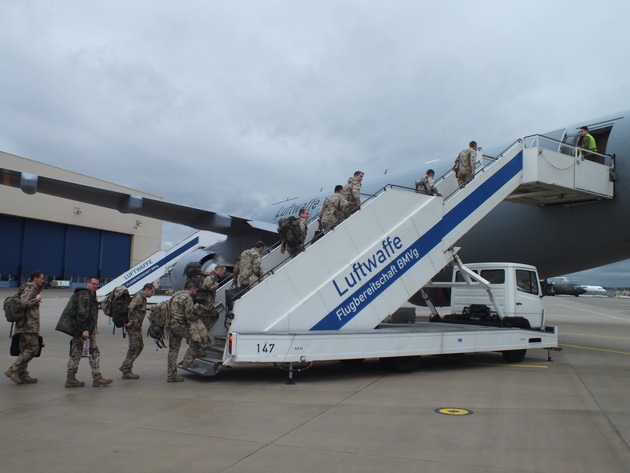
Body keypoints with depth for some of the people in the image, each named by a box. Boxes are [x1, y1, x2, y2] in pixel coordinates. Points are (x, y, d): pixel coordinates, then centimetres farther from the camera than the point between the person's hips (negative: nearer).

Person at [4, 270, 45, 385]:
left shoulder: (33, 289, 20)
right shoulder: (30, 289, -9)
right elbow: (23, 303, -22)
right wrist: (36, 299, -12)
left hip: (24, 326, 10)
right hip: (29, 325, -10)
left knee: (25, 350, 10)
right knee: (33, 348, -10)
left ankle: (22, 375, 13)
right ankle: (13, 370, -11)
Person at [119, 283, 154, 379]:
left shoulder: (143, 299, 16)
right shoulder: (138, 297, -16)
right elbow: (130, 308, -29)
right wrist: (129, 322, -25)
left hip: (137, 326, 10)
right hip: (133, 326, -10)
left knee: (140, 346, 15)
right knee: (134, 348, -5)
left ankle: (125, 367, 22)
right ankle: (126, 372, 3)